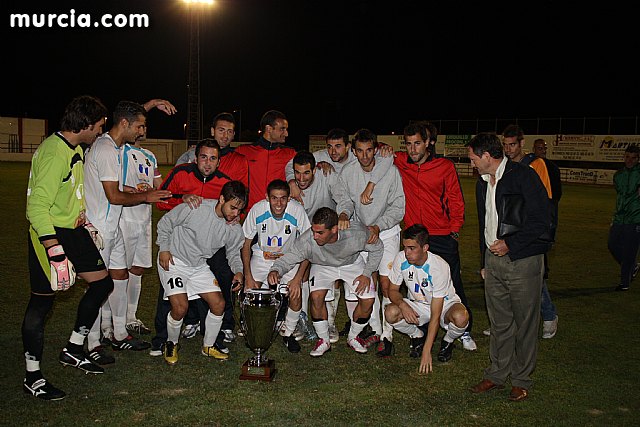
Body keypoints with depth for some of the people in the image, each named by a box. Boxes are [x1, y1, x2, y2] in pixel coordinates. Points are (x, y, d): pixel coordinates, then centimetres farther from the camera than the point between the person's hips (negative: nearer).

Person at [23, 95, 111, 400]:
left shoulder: (75, 148, 10)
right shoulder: (54, 152, -21)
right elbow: (37, 206, -26)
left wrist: (82, 217, 17)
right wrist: (55, 249, -28)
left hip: (73, 230, 10)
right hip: (49, 233, -10)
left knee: (102, 282, 10)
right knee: (42, 301, -1)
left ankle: (74, 349, 23)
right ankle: (32, 377, 10)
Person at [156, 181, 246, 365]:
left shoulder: (235, 229, -7)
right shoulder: (194, 208, -22)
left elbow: (234, 253, 8)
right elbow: (165, 222, -8)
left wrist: (238, 271, -11)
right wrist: (163, 248, -11)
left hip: (200, 266, 5)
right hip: (174, 261, -5)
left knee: (219, 303, -4)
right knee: (181, 307, -19)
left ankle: (208, 346, 19)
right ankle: (171, 344, 11)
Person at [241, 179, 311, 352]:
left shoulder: (298, 211, -23)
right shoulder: (257, 210, -21)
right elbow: (246, 244, -9)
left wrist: (297, 278, -22)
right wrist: (248, 276, -16)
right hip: (261, 256, 1)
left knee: (296, 294, -20)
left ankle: (288, 333, 6)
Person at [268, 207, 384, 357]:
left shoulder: (356, 233, -34)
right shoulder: (307, 240, -35)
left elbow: (377, 248, -14)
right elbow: (288, 258, -23)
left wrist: (367, 274, -18)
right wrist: (276, 270, -45)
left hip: (352, 264, 1)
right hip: (322, 266, 0)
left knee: (368, 299, -15)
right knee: (316, 296, -25)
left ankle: (353, 337, 14)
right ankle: (323, 340, 0)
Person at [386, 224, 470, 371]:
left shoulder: (440, 267, -32)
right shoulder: (401, 259, -19)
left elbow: (435, 315, -31)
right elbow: (393, 290, -4)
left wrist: (426, 351, -33)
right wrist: (402, 304, -29)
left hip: (444, 305, -3)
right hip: (417, 305, 3)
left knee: (461, 317, -37)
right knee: (391, 313, -27)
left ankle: (448, 341, 0)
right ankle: (418, 336, 4)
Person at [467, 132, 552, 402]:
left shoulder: (523, 176, -11)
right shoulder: (483, 183, 14)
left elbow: (541, 220, -15)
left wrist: (510, 243, -16)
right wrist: (484, 262, 21)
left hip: (523, 261, -7)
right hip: (494, 260, 7)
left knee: (525, 323, 4)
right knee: (499, 322, 12)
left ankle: (521, 380, 16)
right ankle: (497, 374, 23)